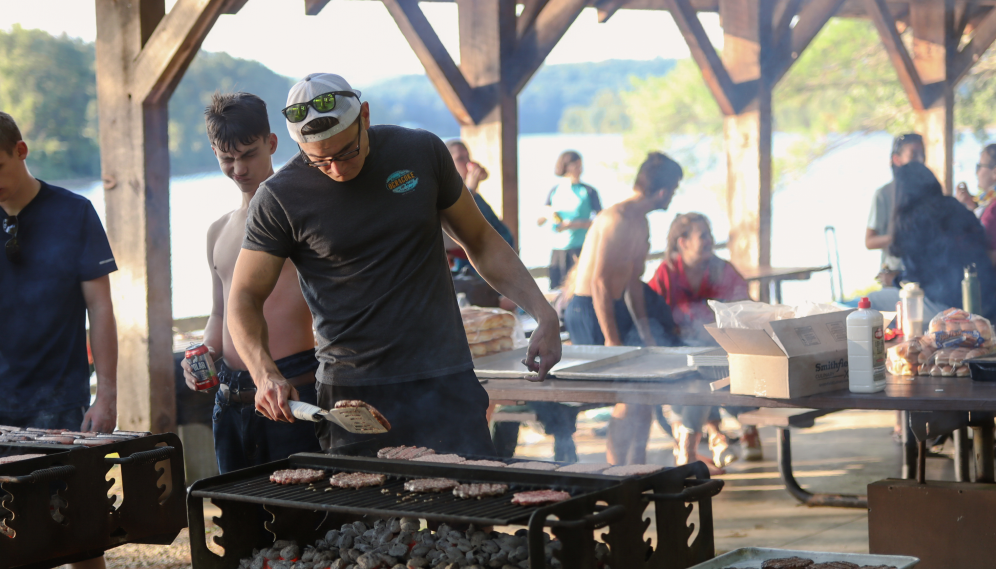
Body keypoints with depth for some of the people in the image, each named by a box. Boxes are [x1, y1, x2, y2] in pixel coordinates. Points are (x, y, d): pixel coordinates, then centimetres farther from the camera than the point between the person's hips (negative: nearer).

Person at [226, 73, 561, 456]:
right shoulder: (280, 198, -4)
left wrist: (545, 315, 5)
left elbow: (480, 241, 14)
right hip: (352, 393, -1)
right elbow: (244, 299, 1)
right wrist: (265, 374, -18)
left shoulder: (421, 153, 2)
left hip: (445, 385, 1)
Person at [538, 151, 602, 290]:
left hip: (581, 248, -3)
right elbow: (539, 221, 14)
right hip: (557, 249, 3)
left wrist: (575, 224, -15)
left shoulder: (589, 192, 2)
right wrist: (546, 214, -9)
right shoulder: (555, 191, 11)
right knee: (555, 288, 0)